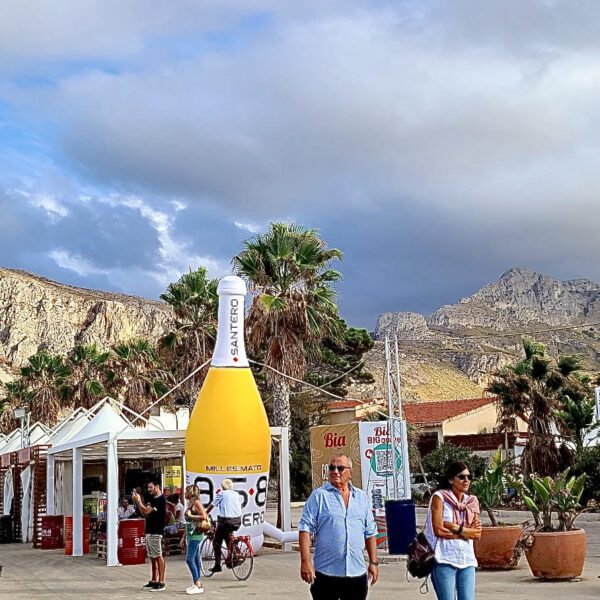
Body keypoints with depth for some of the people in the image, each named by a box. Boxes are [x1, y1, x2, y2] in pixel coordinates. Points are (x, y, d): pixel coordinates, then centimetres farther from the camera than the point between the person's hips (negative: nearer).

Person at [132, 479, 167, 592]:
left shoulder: (160, 499, -13)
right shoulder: (153, 499, 18)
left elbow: (146, 511, -19)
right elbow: (145, 514, 15)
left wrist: (138, 501, -7)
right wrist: (137, 502, 6)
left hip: (156, 532, -10)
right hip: (149, 531, 10)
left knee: (158, 556, -9)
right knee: (152, 557, 11)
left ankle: (161, 582, -9)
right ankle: (154, 581, 16)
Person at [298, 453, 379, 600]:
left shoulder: (362, 497, 12)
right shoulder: (319, 495, -2)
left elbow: (370, 532, 16)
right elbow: (305, 529, -7)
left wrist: (374, 562, 11)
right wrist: (306, 562, -15)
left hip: (357, 572, 4)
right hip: (326, 573, -4)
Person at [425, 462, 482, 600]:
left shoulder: (472, 501, 13)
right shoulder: (439, 497, -1)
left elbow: (477, 534, 4)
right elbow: (438, 530, -11)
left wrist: (456, 528, -10)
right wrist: (467, 531, -4)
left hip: (467, 559, 5)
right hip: (444, 559, -5)